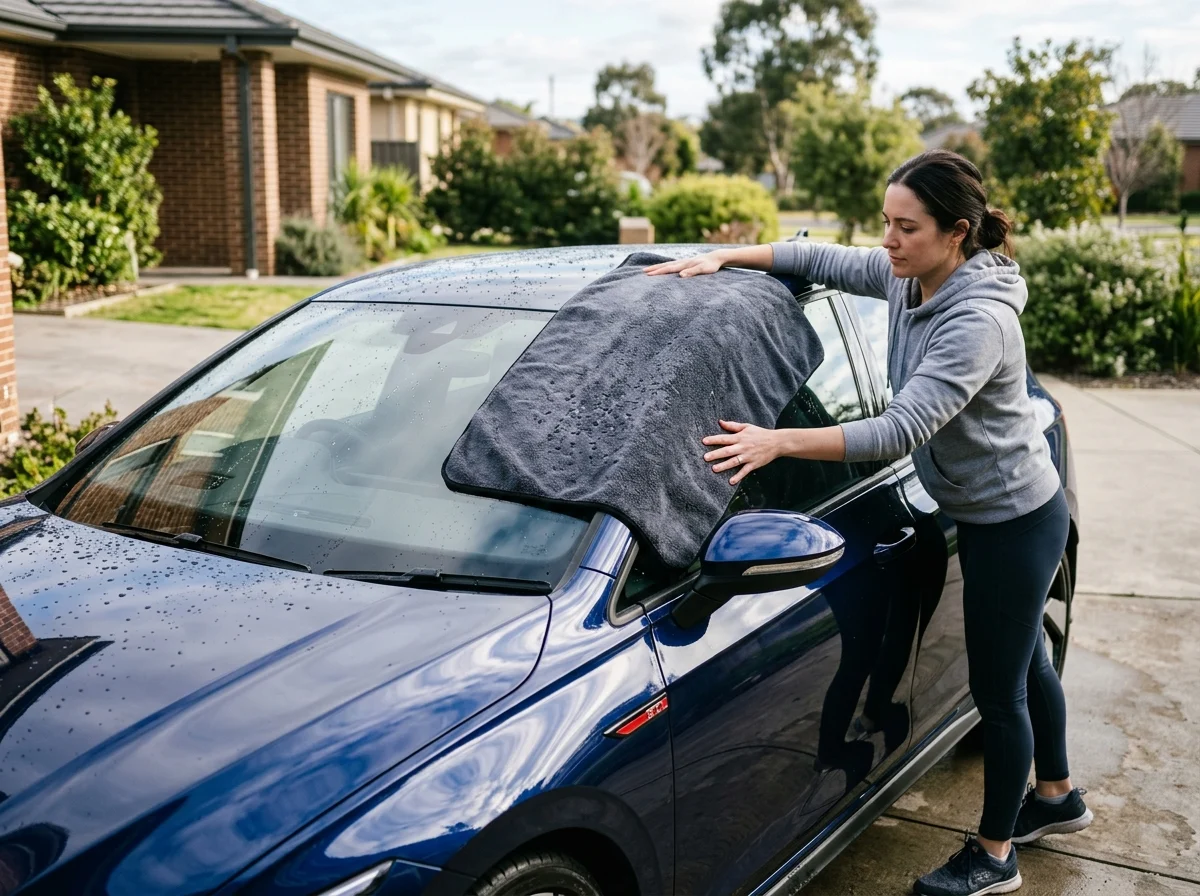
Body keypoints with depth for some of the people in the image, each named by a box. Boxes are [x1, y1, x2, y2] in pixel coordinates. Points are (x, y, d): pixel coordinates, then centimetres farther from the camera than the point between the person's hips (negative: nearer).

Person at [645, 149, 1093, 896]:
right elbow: (819, 259, 2)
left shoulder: (979, 321, -31)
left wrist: (780, 442, -42)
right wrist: (723, 257, -11)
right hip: (983, 512, 9)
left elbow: (903, 429, -38)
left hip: (1017, 522, -9)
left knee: (999, 690, 6)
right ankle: (1057, 797, 48)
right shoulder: (907, 277, -7)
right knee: (1025, 664, 25)